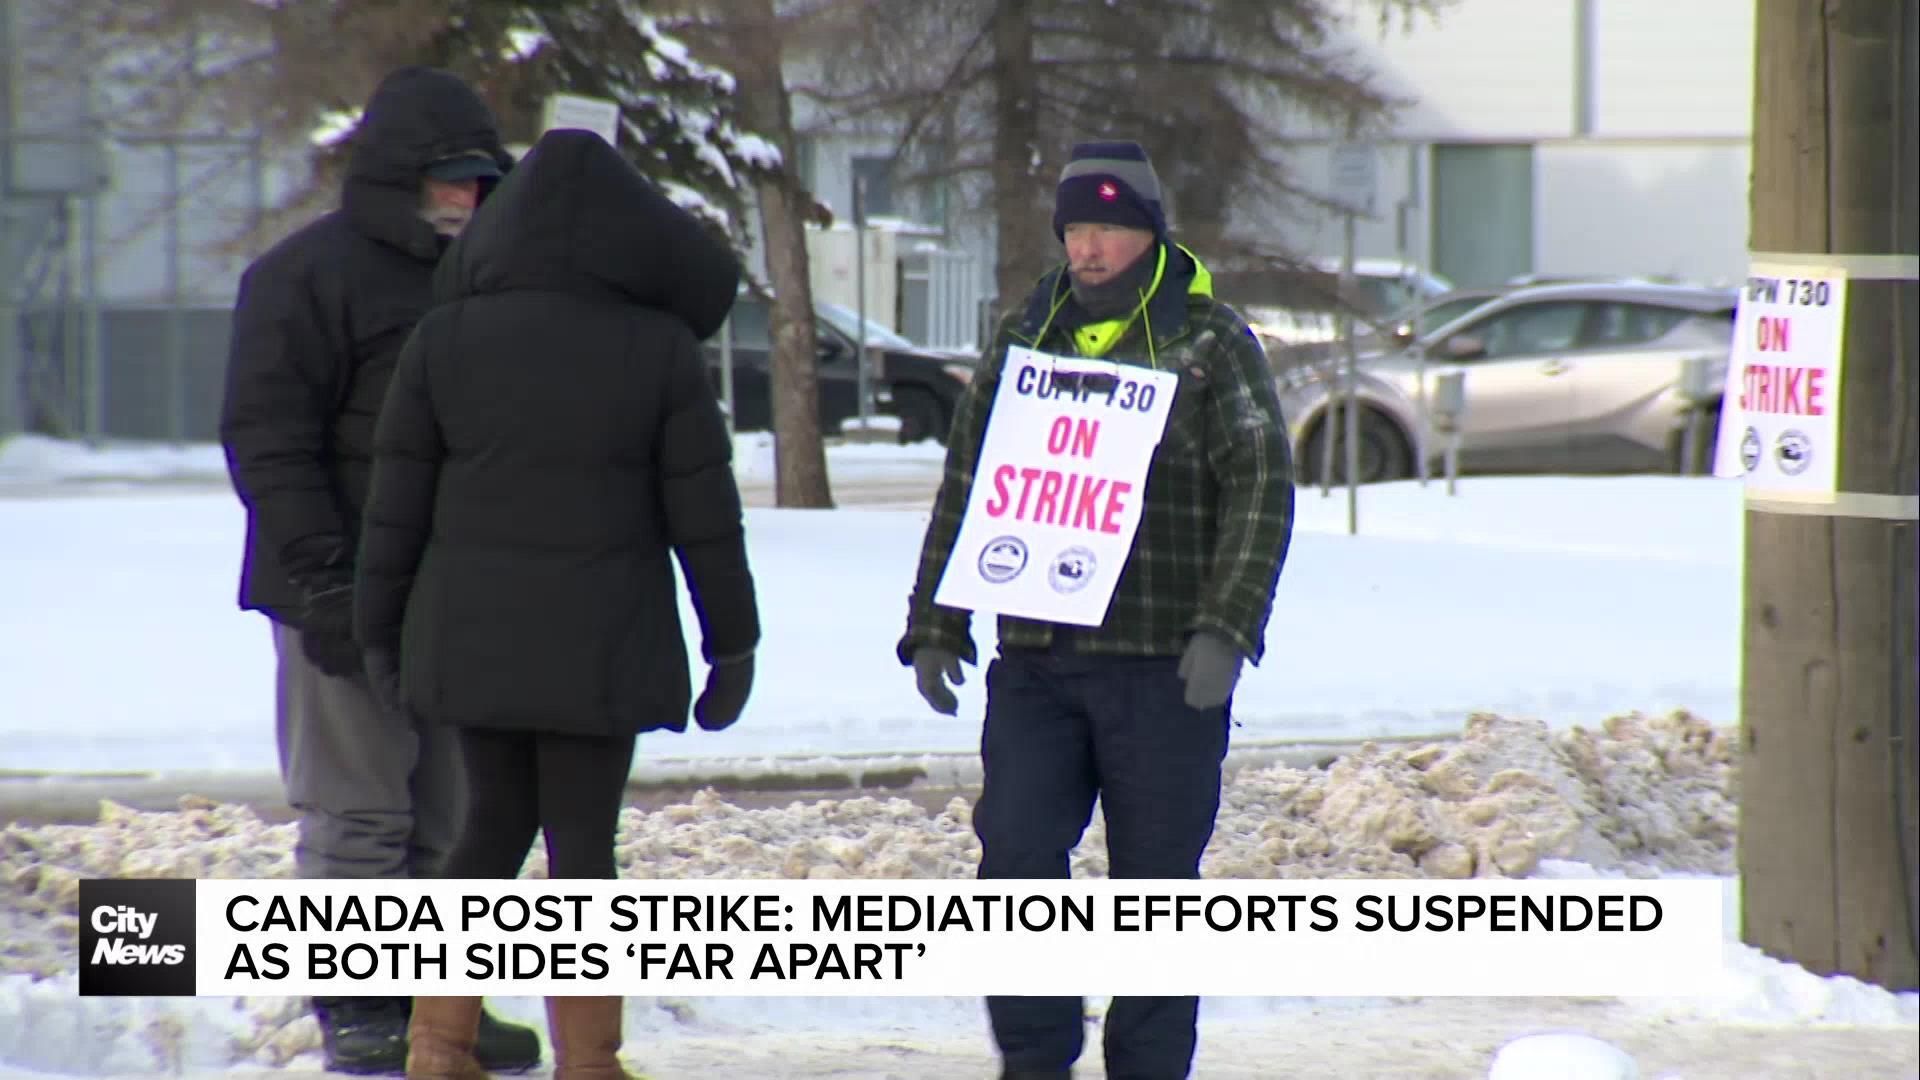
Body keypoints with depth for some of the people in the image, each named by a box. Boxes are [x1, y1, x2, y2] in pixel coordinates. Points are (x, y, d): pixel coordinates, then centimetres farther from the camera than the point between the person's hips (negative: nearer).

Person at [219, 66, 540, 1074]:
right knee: (357, 815, -5)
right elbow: (269, 439, -13)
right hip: (348, 599, -8)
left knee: (446, 814, 9)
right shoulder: (305, 276, -8)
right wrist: (324, 581, -19)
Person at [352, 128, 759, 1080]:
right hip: (603, 642, -3)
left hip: (469, 635, 3)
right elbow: (704, 514, -3)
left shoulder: (445, 339, -1)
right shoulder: (661, 350, -6)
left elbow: (396, 503, 2)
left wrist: (379, 629, 12)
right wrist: (733, 641, 6)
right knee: (581, 837, 3)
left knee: (495, 823, 16)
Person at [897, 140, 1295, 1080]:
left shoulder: (1210, 343, 0)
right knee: (1016, 857, -6)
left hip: (1164, 665, -3)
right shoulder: (1025, 338, 12)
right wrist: (933, 628, 11)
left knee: (1154, 878, 2)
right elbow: (965, 490, 17)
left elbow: (1261, 491, -6)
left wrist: (1225, 626, -17)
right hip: (1034, 659, 3)